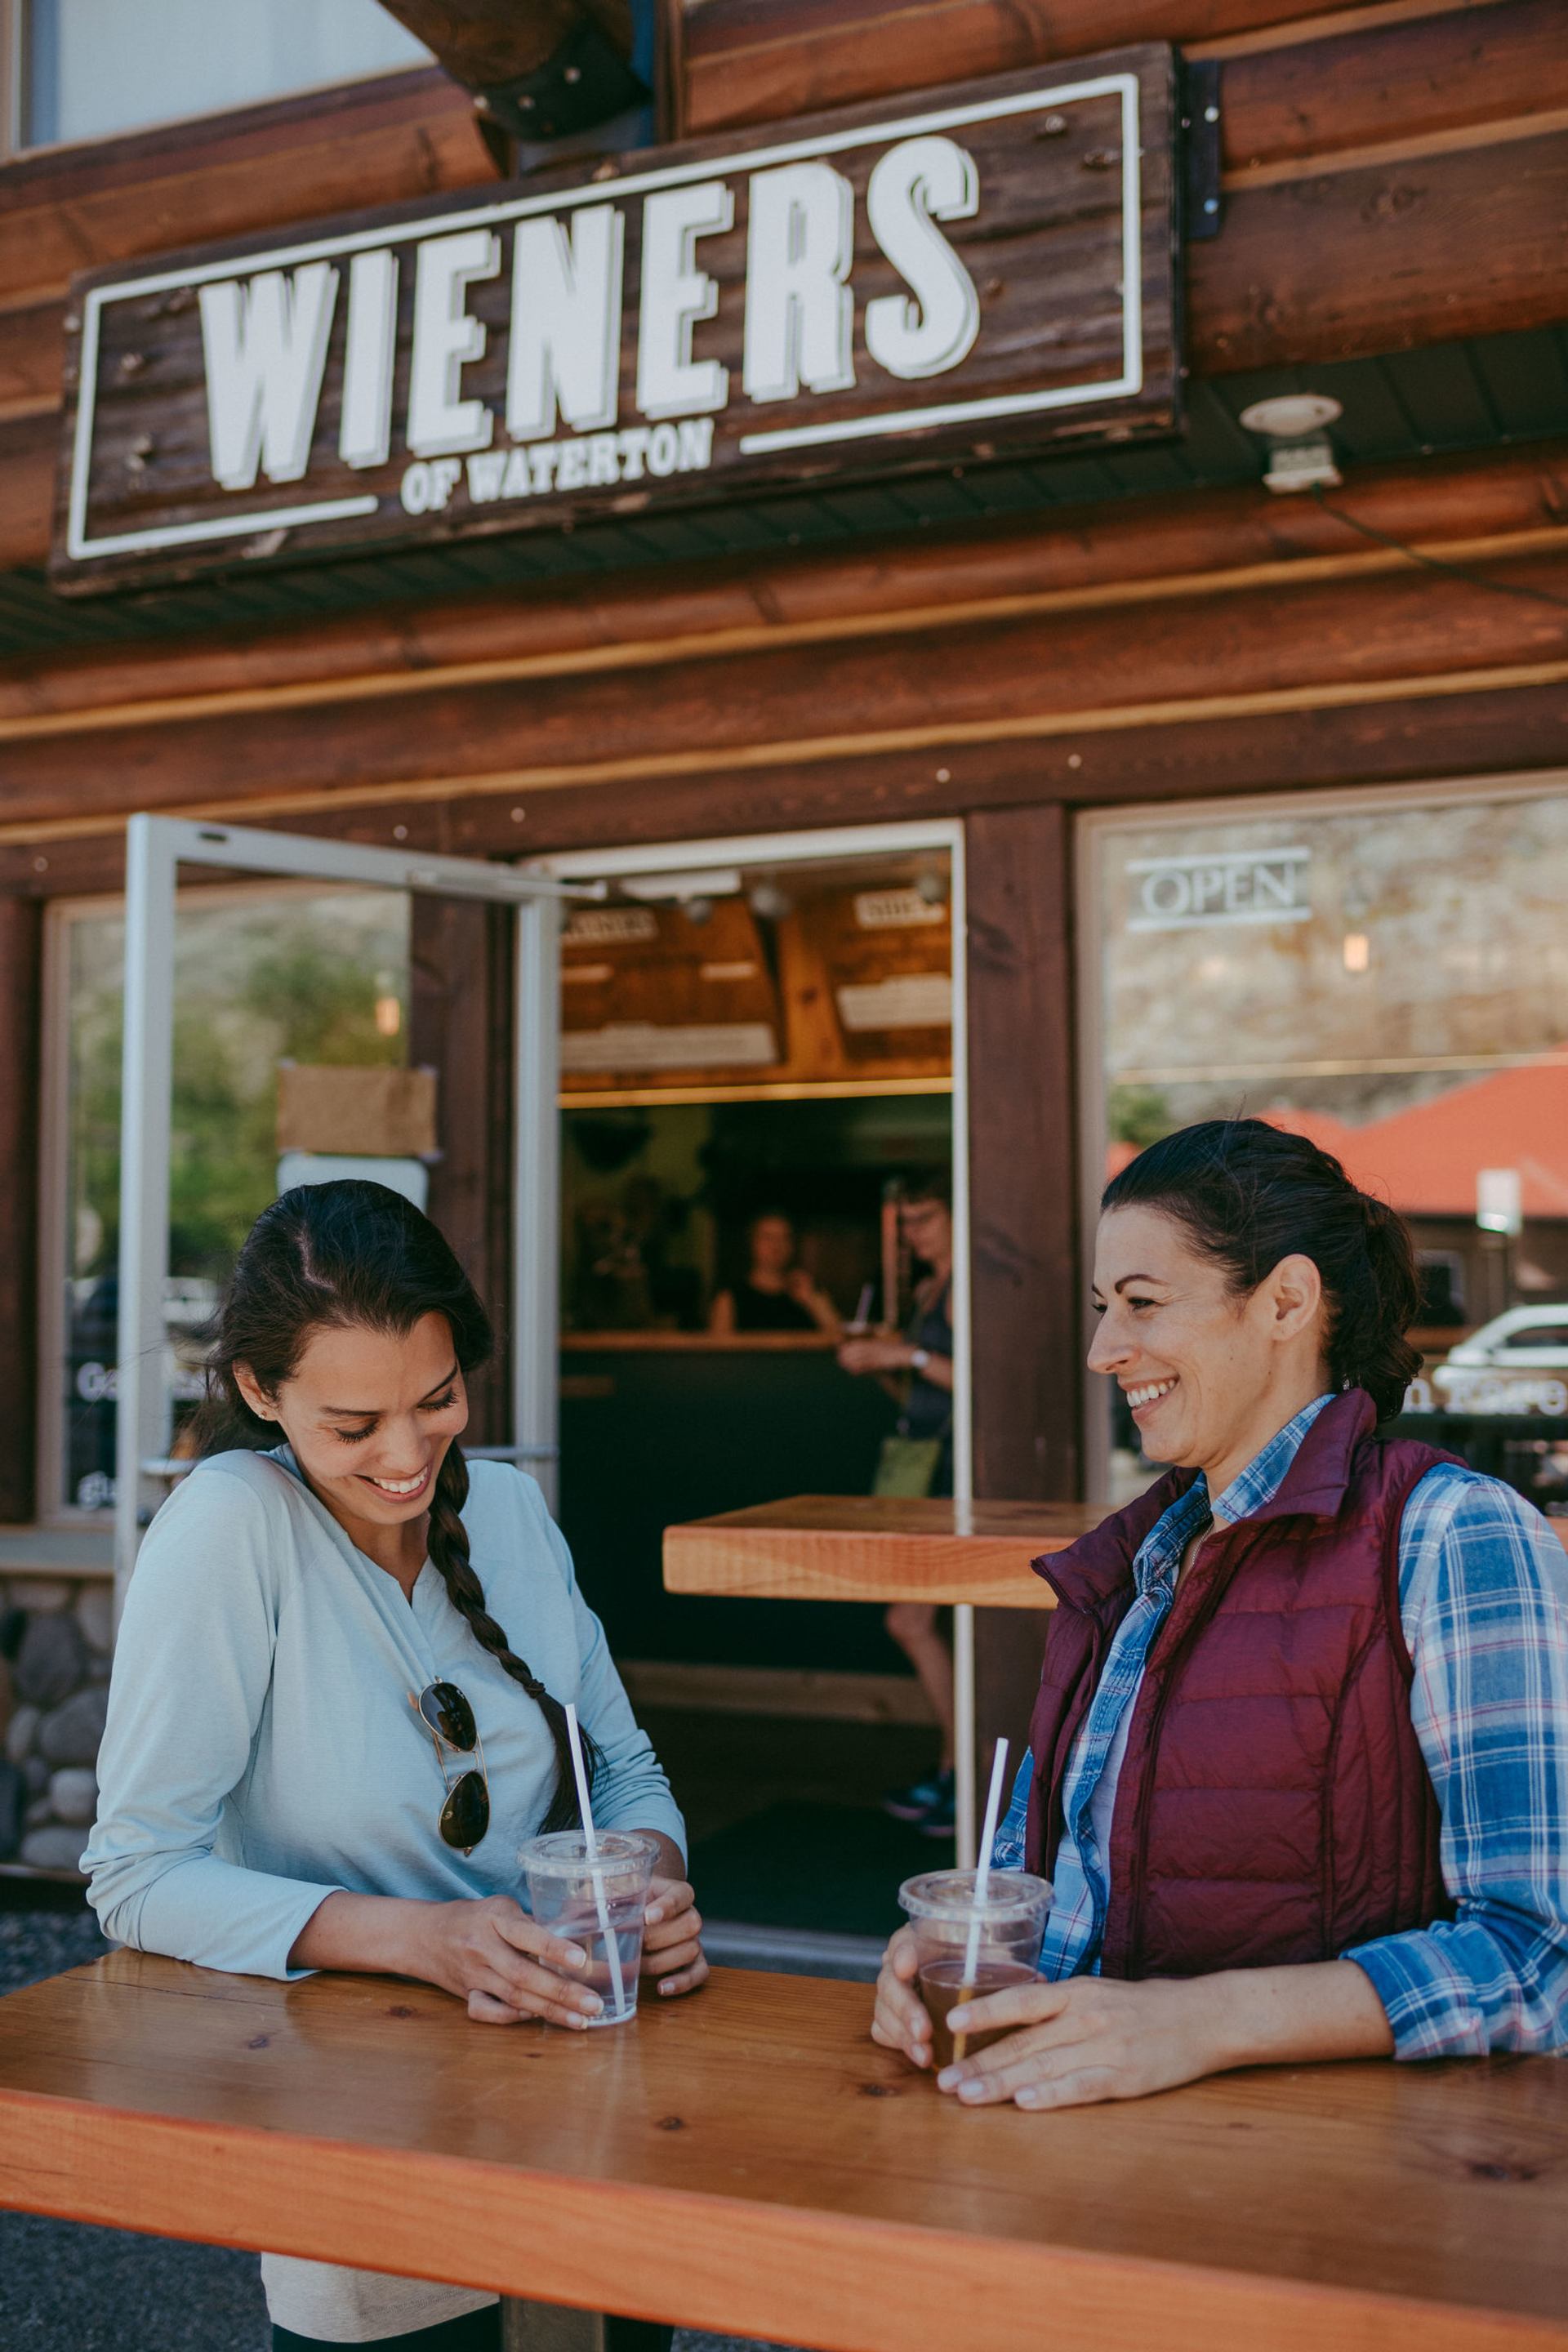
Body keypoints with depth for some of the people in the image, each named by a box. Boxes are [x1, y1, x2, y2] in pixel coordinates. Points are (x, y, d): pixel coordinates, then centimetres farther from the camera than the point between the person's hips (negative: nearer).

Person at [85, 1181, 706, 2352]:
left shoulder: (511, 1506, 4)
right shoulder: (230, 1527, -13)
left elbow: (623, 1766, 12)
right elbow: (139, 1875, -13)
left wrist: (659, 1883, -10)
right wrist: (421, 1937, -24)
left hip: (557, 2055, 4)